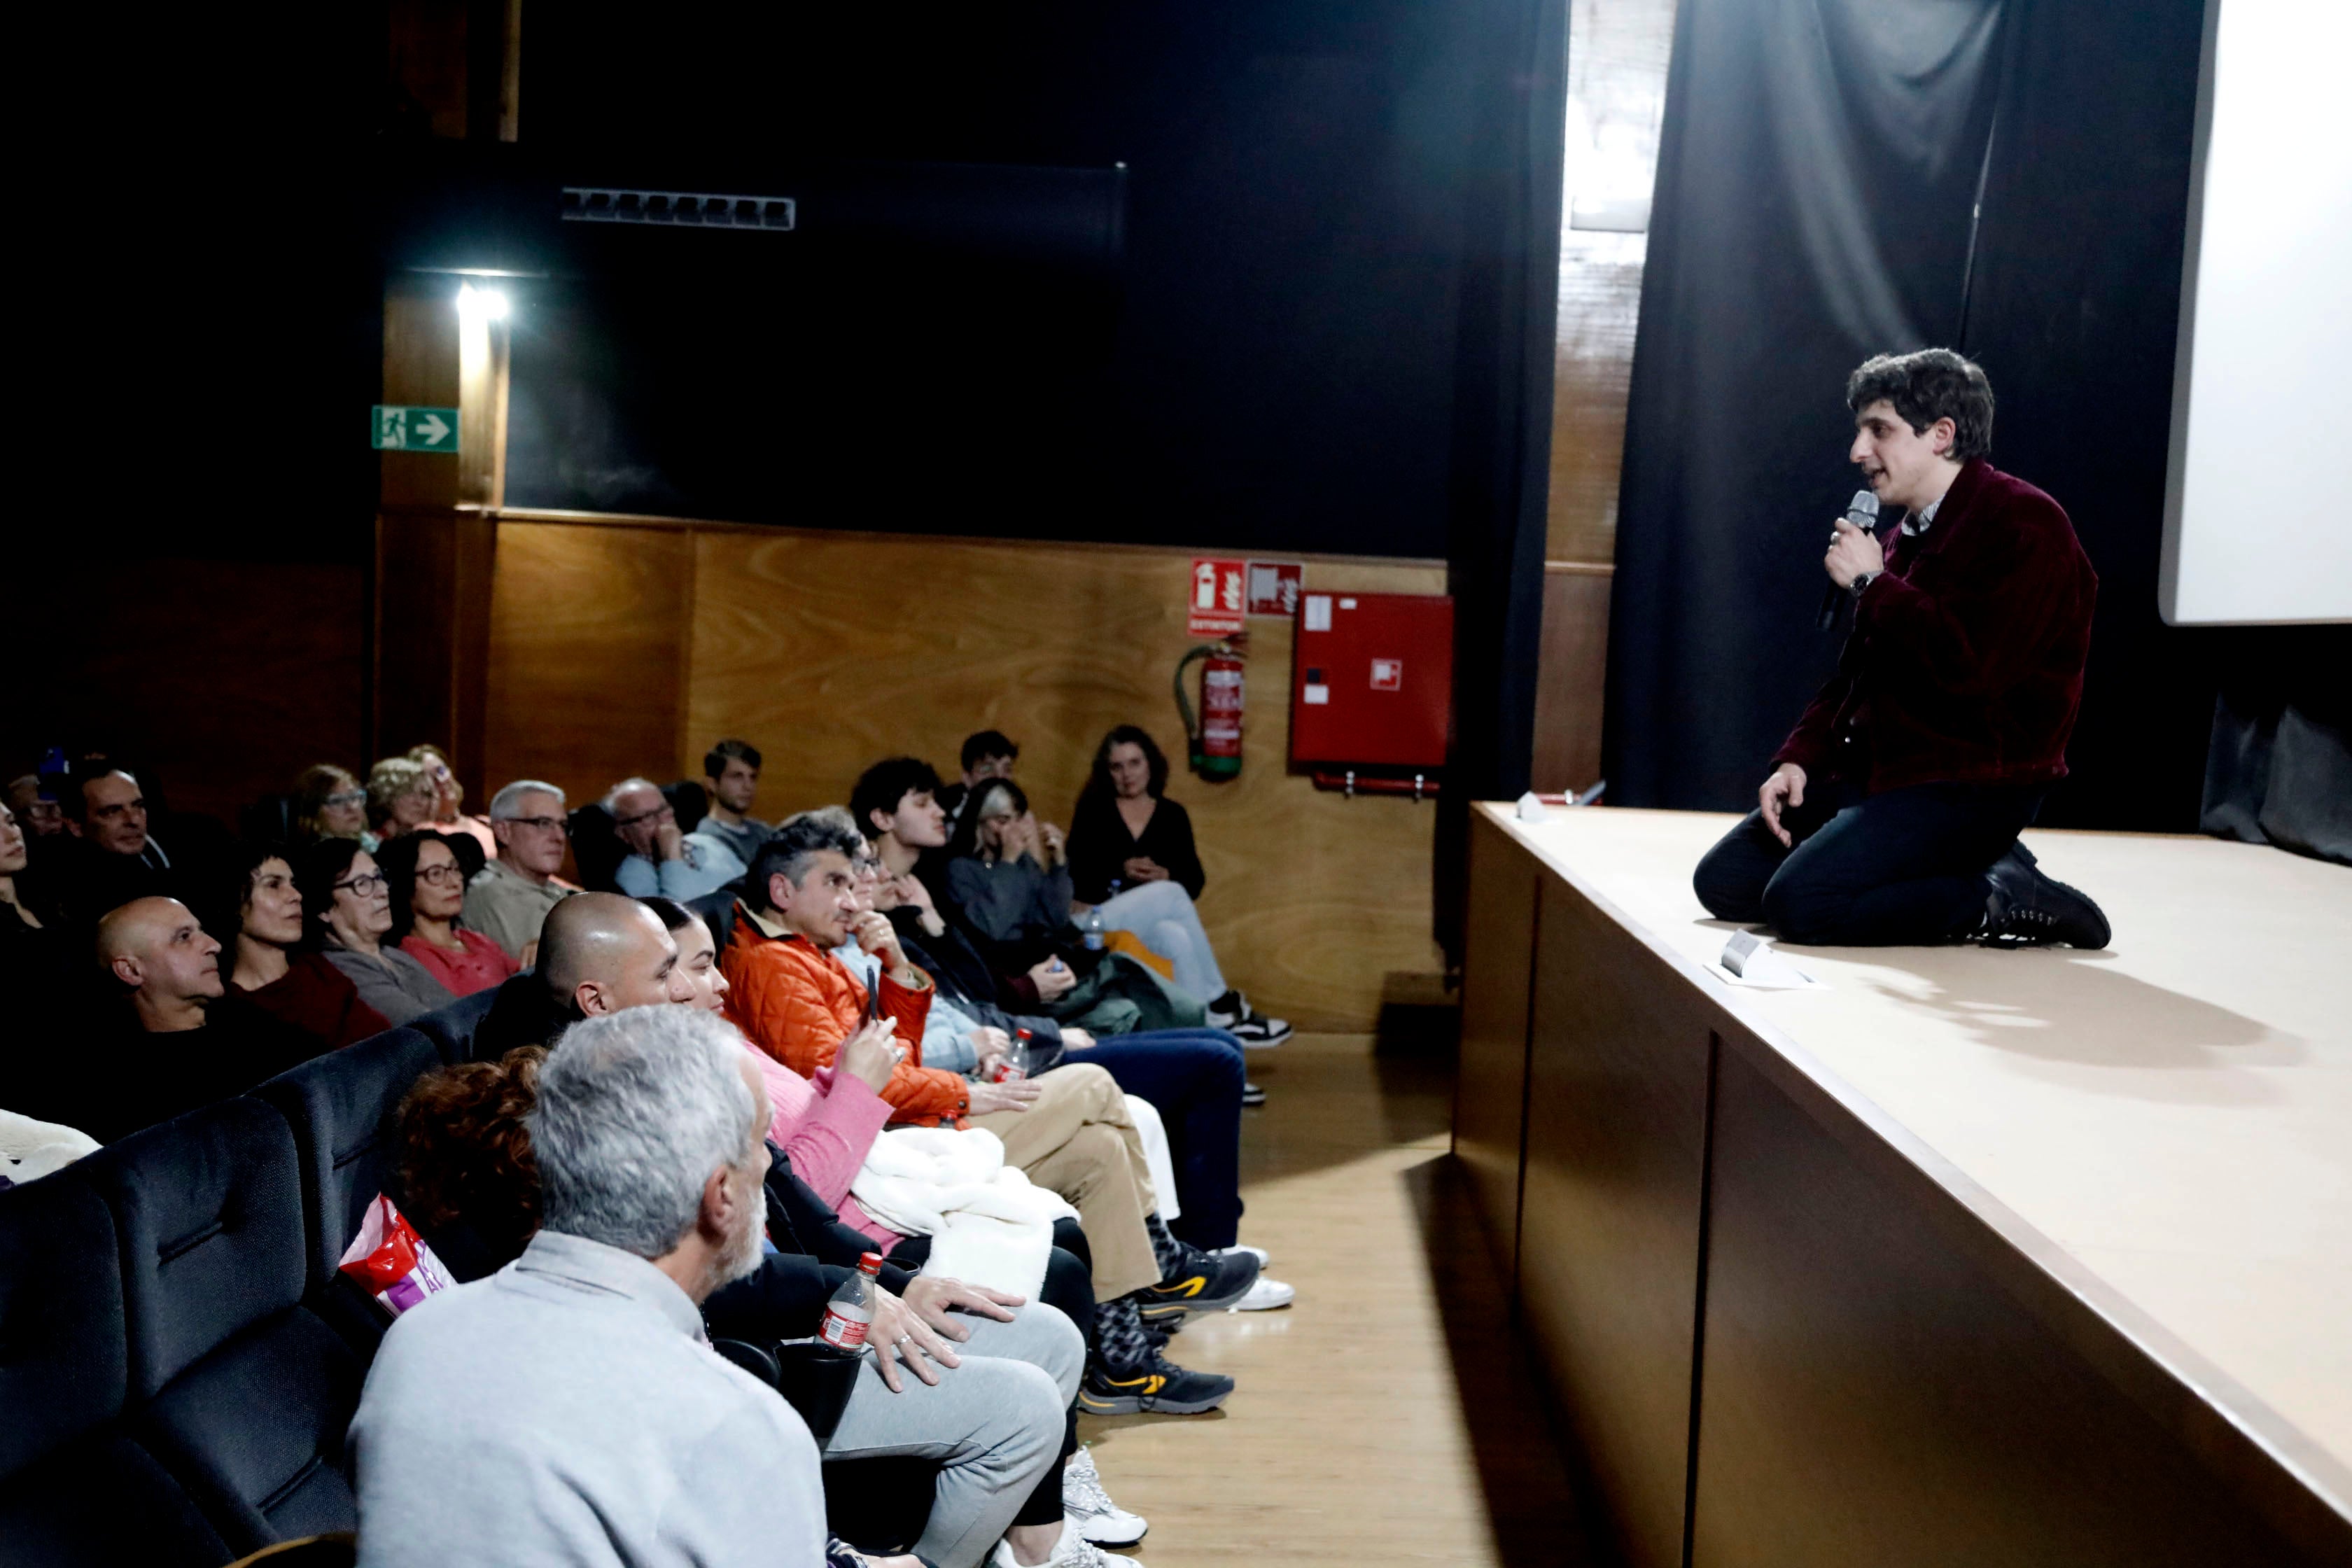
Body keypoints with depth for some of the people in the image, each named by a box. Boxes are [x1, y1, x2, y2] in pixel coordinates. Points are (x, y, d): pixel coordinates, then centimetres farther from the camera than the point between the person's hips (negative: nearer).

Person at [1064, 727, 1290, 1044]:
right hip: (1099, 920, -2)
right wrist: (1122, 872, -12)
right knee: (1169, 895, -28)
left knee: (1175, 935, -33)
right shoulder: (1092, 812, 11)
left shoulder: (1172, 815, 15)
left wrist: (1165, 876, -13)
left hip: (1159, 918, 3)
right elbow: (1074, 873, 1)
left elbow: (1195, 881, 7)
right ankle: (1221, 1004, -25)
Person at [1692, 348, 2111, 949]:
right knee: (1723, 882, 1)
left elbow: (1969, 667, -26)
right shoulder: (1906, 538, 18)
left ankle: (1998, 897, -7)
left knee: (1798, 904, -26)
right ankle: (1964, 870, 6)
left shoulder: (2025, 526, -12)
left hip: (1969, 786, -10)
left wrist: (1872, 583, -14)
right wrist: (1797, 759, 4)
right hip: (1871, 767, 10)